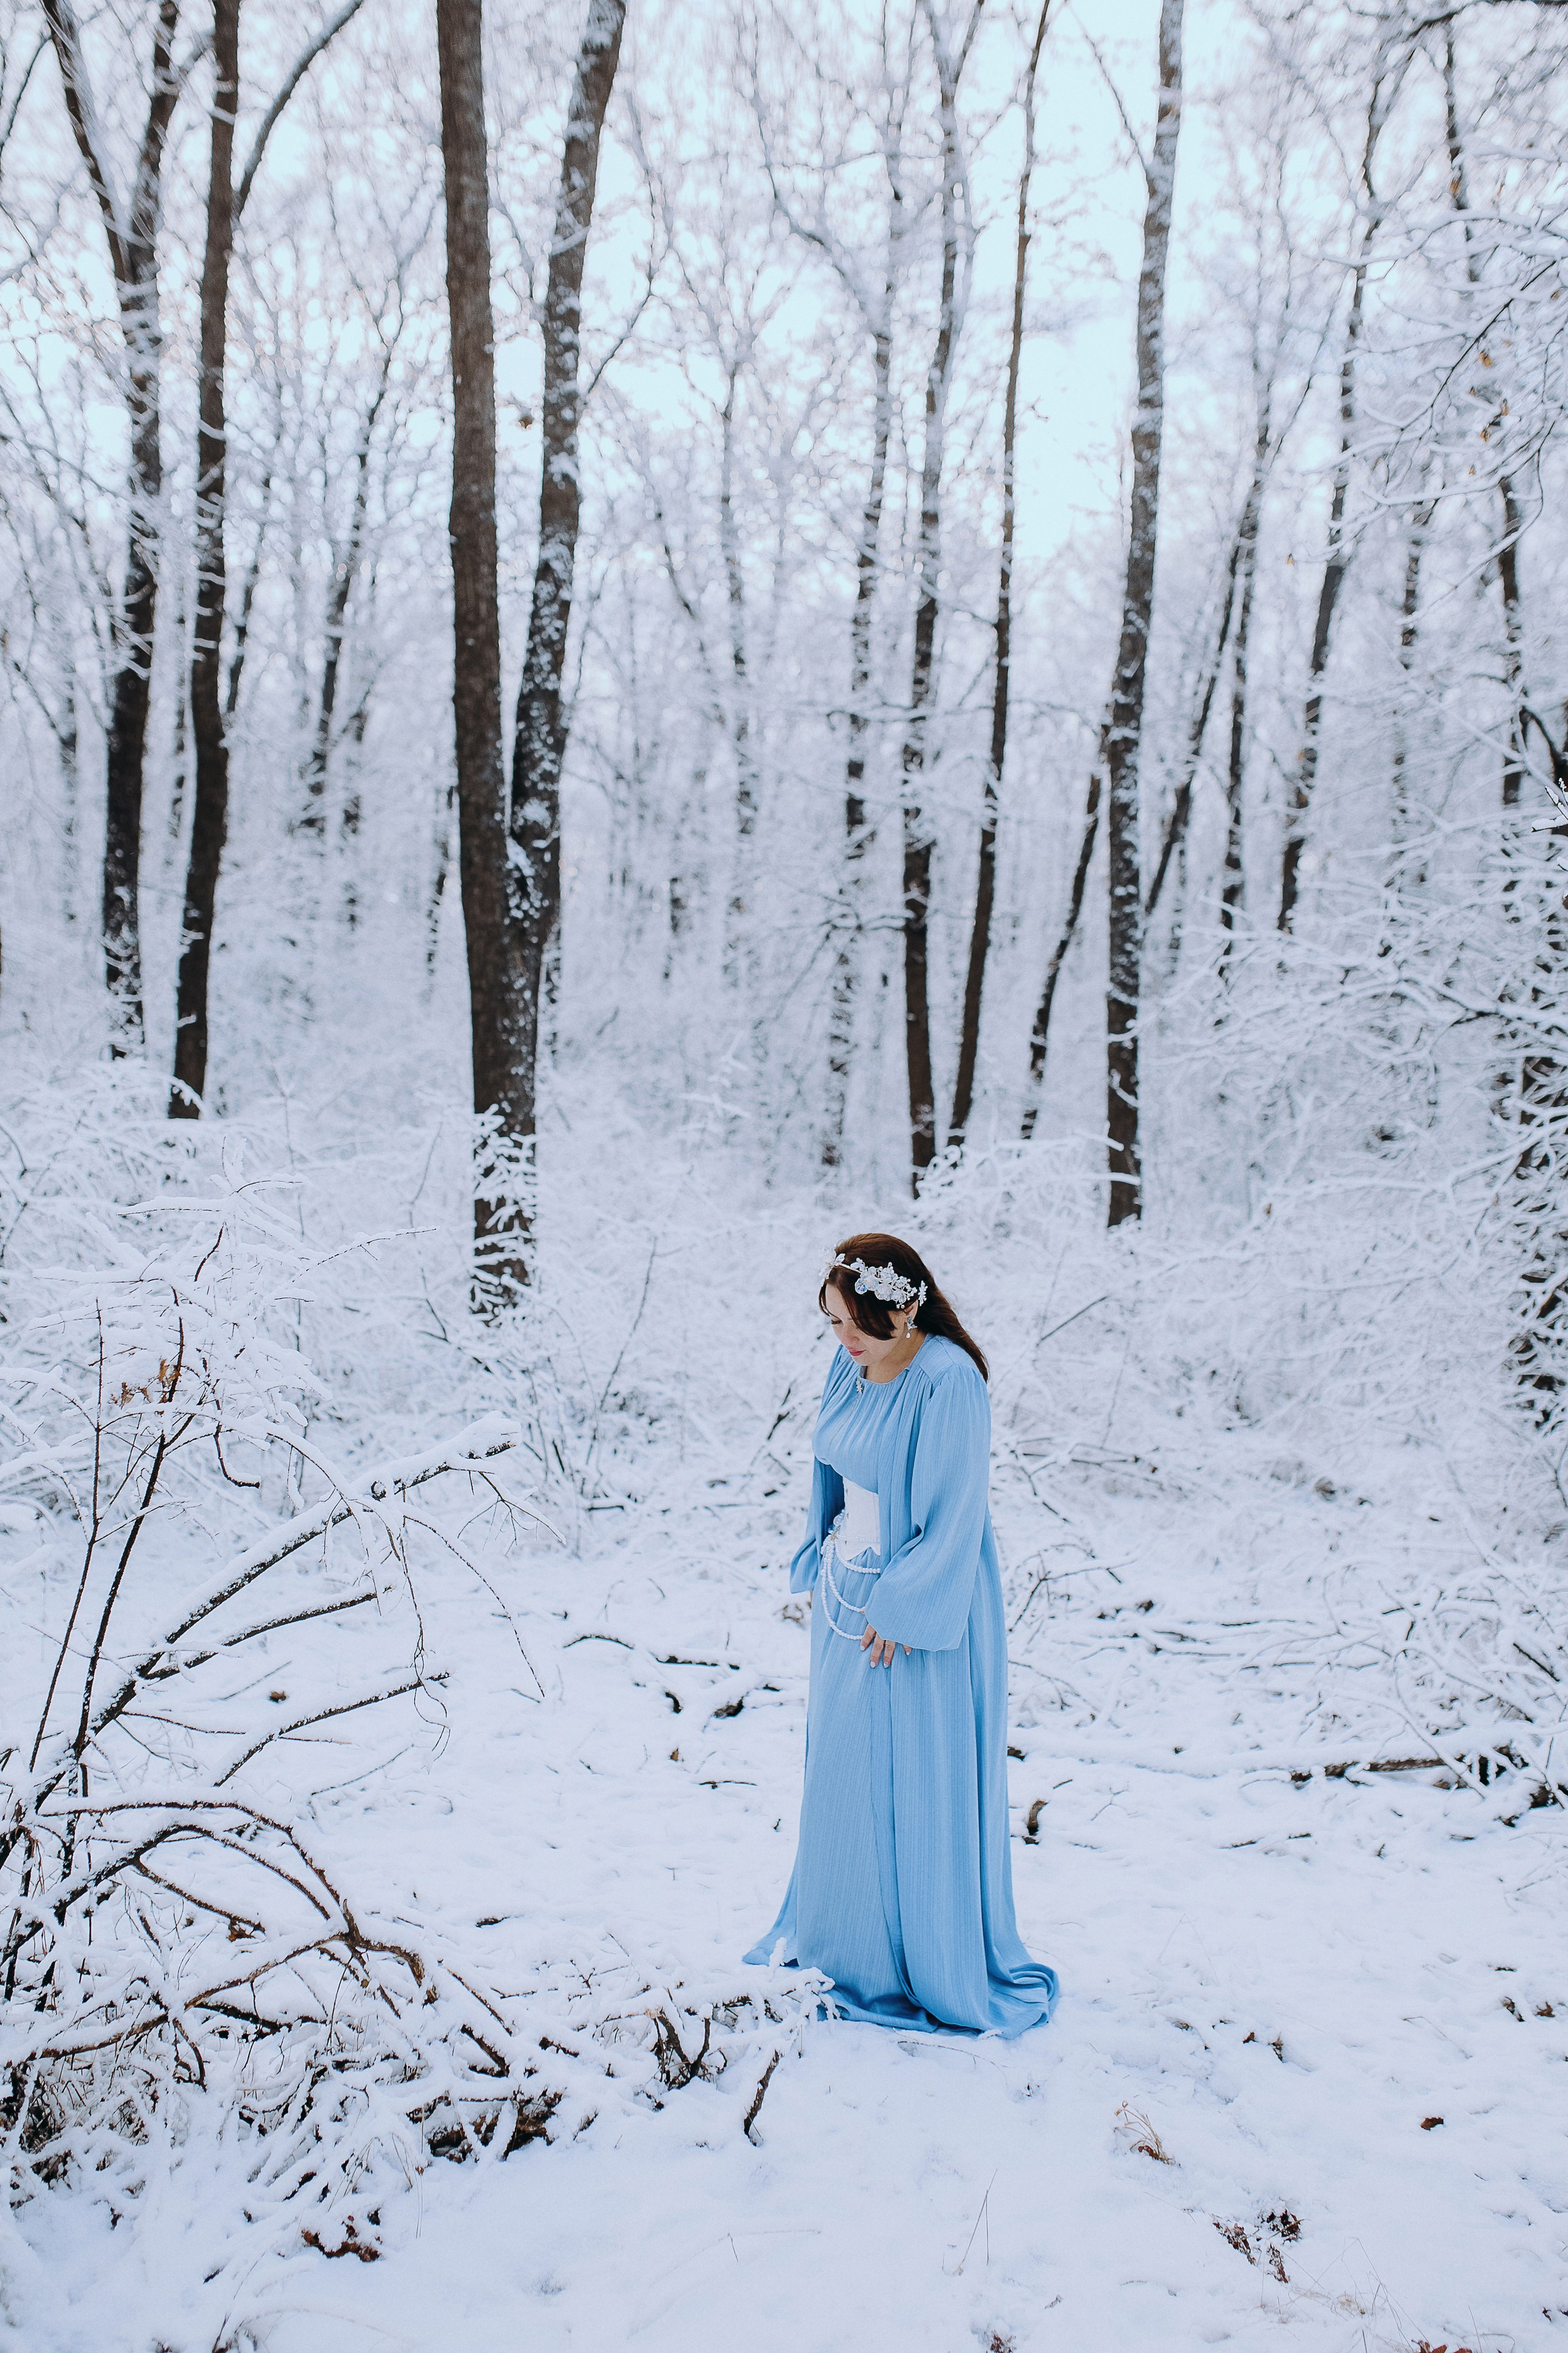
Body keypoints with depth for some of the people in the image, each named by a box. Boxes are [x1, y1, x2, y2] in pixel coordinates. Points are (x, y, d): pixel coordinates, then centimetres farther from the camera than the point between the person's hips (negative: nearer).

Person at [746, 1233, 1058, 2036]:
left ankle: (938, 1965, 23)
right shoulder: (851, 1368, 1)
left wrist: (900, 1609, -17)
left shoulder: (949, 1384, -22)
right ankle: (833, 1930, 38)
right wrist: (819, 1566, 10)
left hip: (921, 1607, -8)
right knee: (839, 1765, 18)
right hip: (849, 1594, 8)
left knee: (918, 1784, 4)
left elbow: (954, 1515, -20)